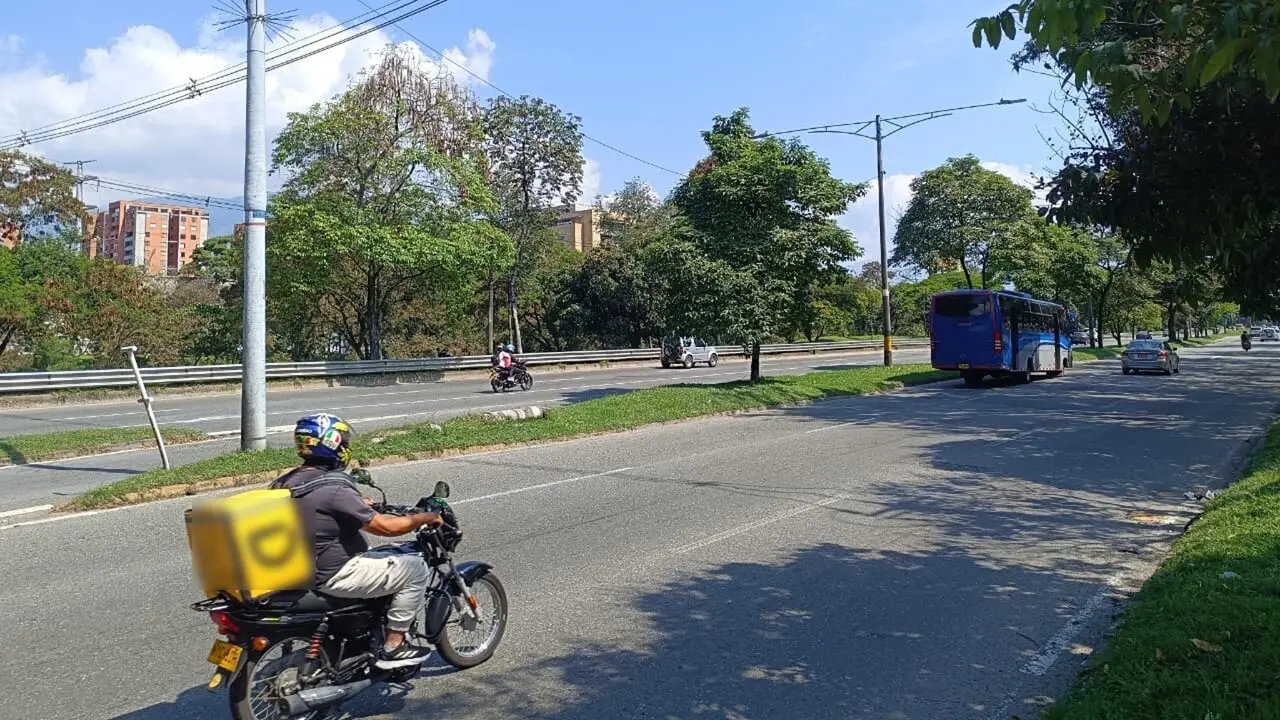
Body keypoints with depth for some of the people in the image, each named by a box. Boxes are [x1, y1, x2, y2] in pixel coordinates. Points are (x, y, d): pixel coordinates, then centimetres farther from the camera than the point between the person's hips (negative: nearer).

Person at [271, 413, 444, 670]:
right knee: (415, 568, -4)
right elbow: (386, 527, -23)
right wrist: (428, 517, -8)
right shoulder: (334, 488, -24)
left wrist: (362, 505, 27)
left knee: (379, 555, 30)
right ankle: (393, 647, 2)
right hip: (333, 576, -10)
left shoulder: (286, 482, 3)